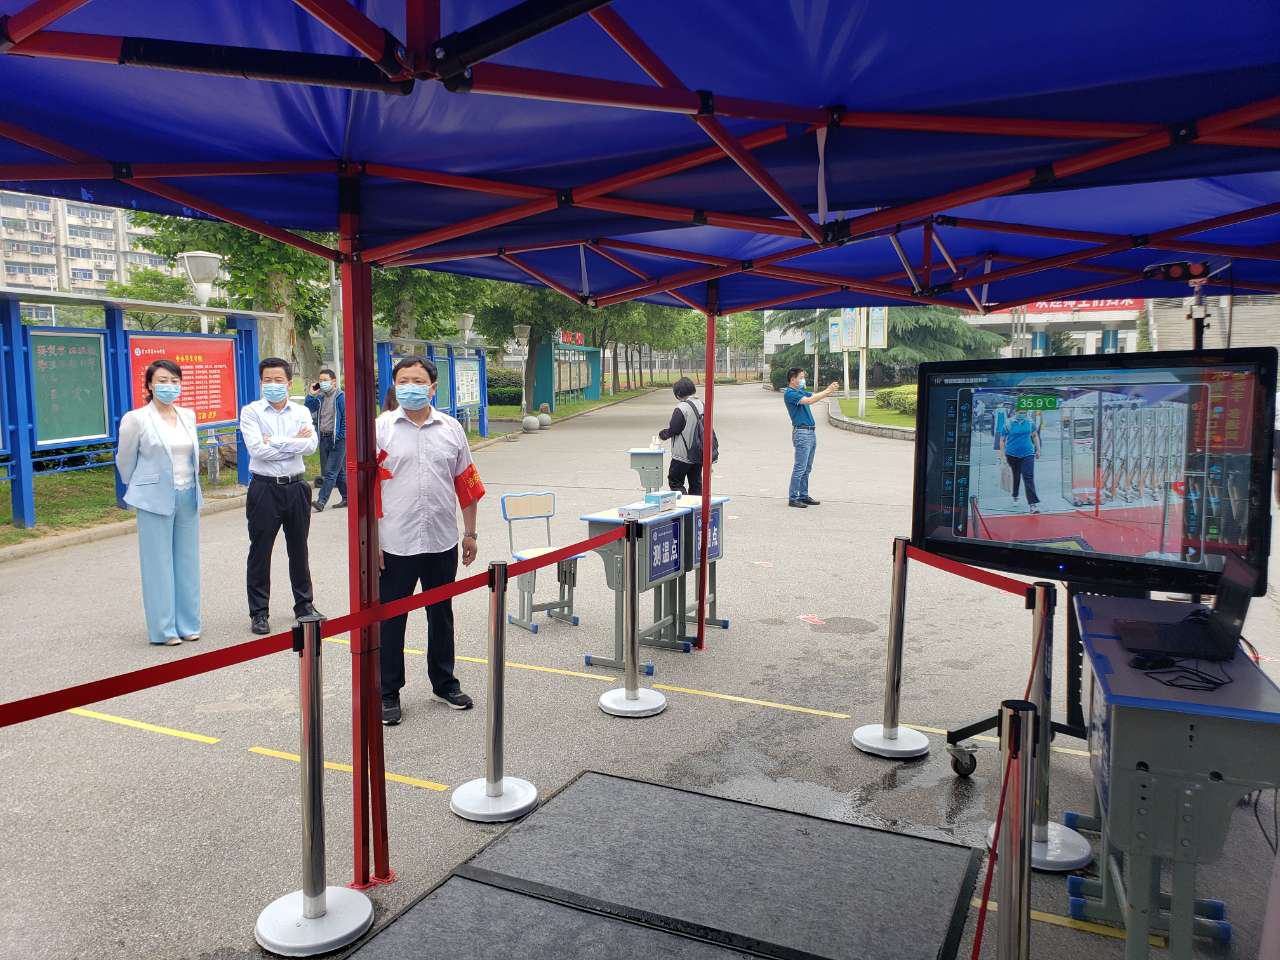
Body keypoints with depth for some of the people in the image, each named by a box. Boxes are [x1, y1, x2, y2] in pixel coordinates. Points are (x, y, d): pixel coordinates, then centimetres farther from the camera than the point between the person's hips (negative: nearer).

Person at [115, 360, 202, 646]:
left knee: (187, 560, 10)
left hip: (188, 496, 5)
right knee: (159, 563, 1)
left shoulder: (188, 416, 7)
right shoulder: (136, 419, -8)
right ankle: (163, 629, 11)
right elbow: (125, 460, 3)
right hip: (155, 500, -5)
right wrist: (141, 488, 13)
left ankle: (188, 624, 20)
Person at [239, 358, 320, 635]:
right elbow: (257, 449, -17)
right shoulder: (251, 412, -2)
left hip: (296, 487, 3)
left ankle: (304, 604, 27)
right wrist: (294, 443, -11)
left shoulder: (301, 412, 5)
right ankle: (258, 611, 15)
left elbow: (311, 444, -12)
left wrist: (274, 442, -15)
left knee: (298, 549, 14)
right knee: (260, 552, 4)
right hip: (264, 487, -2)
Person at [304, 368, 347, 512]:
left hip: (337, 439, -7)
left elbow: (346, 418, -11)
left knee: (330, 472, -8)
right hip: (324, 439, 7)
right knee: (339, 471, 14)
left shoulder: (341, 397, -8)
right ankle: (347, 498, 22)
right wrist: (311, 394, -4)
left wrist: (340, 437, -14)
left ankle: (321, 502, -12)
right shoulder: (320, 397, 13)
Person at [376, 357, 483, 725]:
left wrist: (470, 533, 10)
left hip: (443, 542, 3)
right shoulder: (380, 428, -4)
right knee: (390, 620, 6)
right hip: (395, 543, -3)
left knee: (441, 616, 17)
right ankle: (388, 693, 21)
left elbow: (466, 485, 10)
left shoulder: (451, 429, 5)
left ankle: (444, 683, 34)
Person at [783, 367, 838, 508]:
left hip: (811, 432, 10)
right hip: (801, 433, -10)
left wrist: (830, 390, -5)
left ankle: (803, 496, 17)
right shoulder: (789, 393, -12)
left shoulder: (801, 391, 17)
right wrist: (827, 391, -20)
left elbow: (816, 396, 14)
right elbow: (809, 401, -23)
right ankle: (793, 498, -4)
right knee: (800, 468, -8)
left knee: (807, 468, 12)